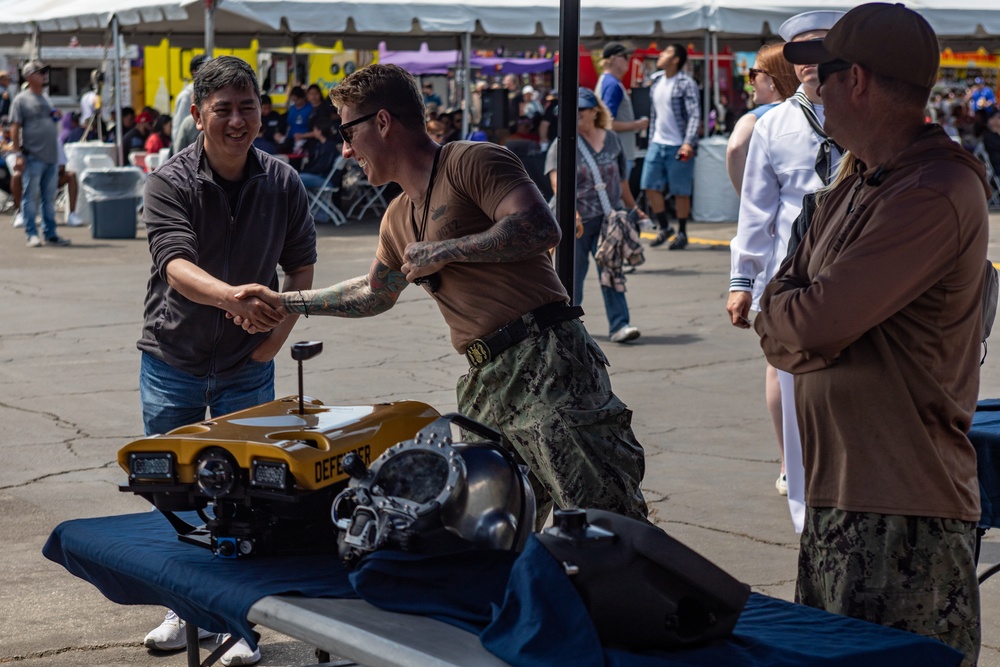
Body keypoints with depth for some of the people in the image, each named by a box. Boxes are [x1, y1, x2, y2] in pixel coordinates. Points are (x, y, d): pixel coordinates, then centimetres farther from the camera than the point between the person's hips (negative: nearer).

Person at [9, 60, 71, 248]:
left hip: (51, 157, 7)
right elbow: (15, 128, -8)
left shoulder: (45, 99, 19)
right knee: (30, 197, -3)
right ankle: (32, 234, 0)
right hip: (33, 157, -7)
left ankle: (50, 234, 15)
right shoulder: (21, 99, -3)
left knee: (49, 199, 10)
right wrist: (18, 154, -14)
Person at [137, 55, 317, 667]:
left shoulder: (282, 183, -5)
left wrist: (275, 337, -3)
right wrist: (232, 296, -48)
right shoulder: (171, 182, -14)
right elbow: (177, 267, -29)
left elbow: (302, 267, 7)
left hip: (248, 365, 1)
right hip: (174, 360, -1)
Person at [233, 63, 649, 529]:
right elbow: (374, 293, 40)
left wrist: (444, 252, -10)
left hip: (546, 363, -9)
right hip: (486, 386, 9)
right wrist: (285, 303, 40)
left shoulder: (472, 161, -3)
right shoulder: (398, 220, 24)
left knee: (608, 524, -11)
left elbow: (541, 228, -17)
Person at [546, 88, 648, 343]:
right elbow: (557, 180, -17)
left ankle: (618, 326, -8)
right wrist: (571, 211, -31)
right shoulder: (562, 144, -4)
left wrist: (632, 208, 25)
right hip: (577, 222, -2)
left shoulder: (611, 139, 8)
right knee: (573, 274, 7)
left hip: (609, 219, 2)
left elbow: (620, 179, 19)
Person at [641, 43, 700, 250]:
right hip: (657, 143, 6)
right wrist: (651, 139, 16)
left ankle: (682, 234, 15)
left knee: (680, 192, 2)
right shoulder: (656, 81, 10)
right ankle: (664, 227, 19)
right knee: (650, 186, 3)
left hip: (678, 146, -6)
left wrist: (688, 143, -25)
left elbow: (694, 115, -15)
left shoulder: (686, 84, -10)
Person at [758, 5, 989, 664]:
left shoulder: (937, 194, -17)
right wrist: (813, 333, -11)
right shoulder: (849, 196, 16)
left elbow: (817, 320, -23)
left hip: (906, 510, -10)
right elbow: (776, 330, 11)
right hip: (836, 491, 10)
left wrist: (781, 312, -1)